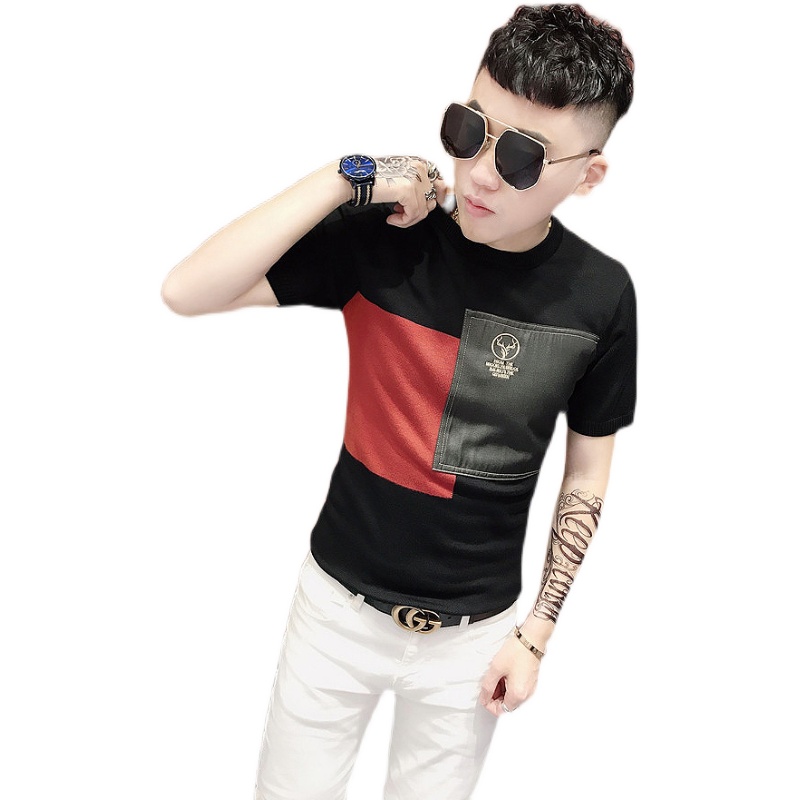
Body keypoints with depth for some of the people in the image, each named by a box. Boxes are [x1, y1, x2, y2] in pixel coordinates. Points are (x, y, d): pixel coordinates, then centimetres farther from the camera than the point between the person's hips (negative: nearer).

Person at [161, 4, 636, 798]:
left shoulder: (601, 296, -13)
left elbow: (586, 478, -1)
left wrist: (537, 633, 0)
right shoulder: (386, 238, -16)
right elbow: (185, 292, -24)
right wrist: (347, 178, -28)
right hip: (340, 601, 0)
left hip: (472, 633, 1)